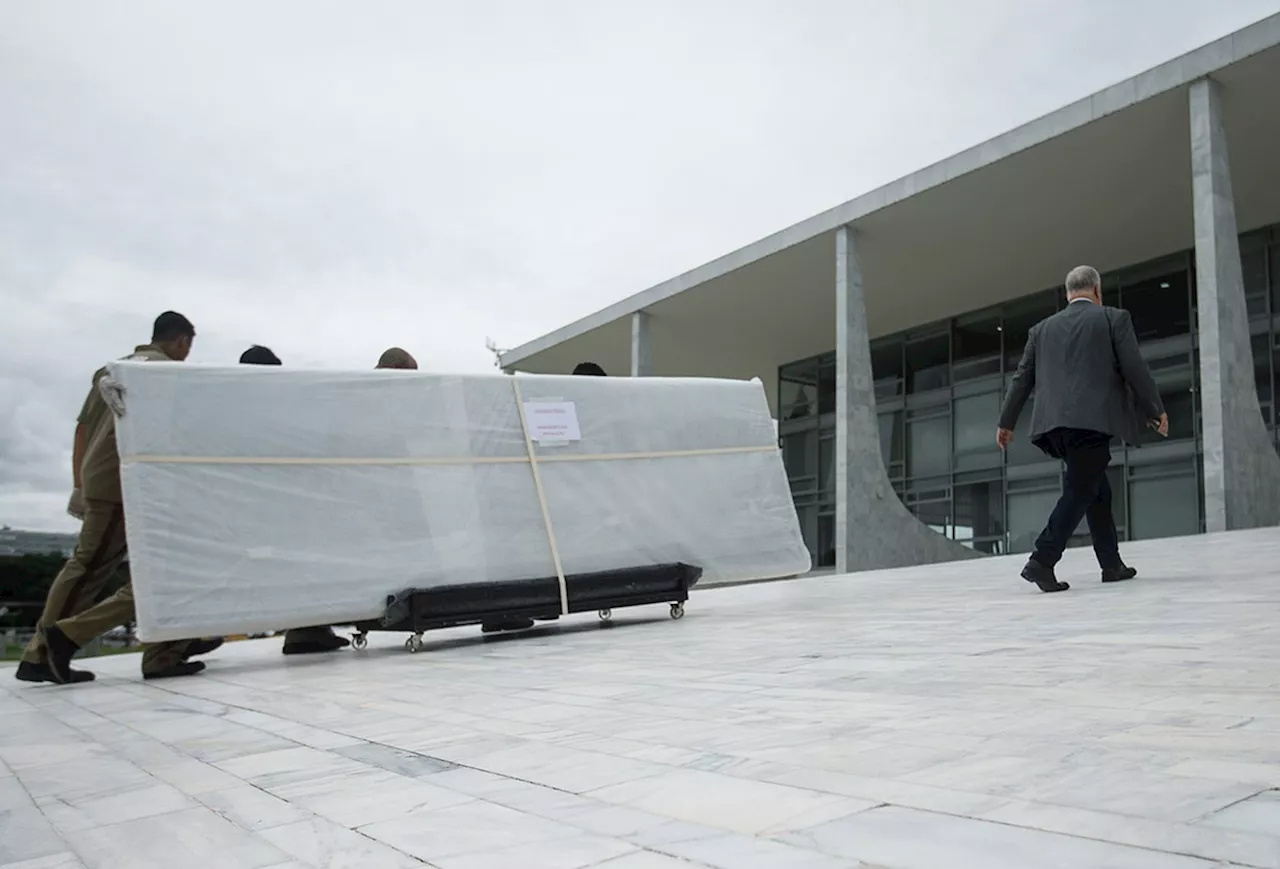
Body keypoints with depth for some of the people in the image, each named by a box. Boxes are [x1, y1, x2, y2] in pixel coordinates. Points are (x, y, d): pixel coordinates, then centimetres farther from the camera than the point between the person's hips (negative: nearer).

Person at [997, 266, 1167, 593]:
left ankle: (1112, 564, 24)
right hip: (1092, 420, -5)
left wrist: (1006, 422, 22)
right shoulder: (1114, 318, 6)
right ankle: (1041, 561, -16)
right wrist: (1156, 410, 12)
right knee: (1078, 492, -4)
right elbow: (1135, 368, 2)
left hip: (1053, 424, 5)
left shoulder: (1043, 328, 17)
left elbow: (1022, 377, 17)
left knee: (1098, 490, 18)